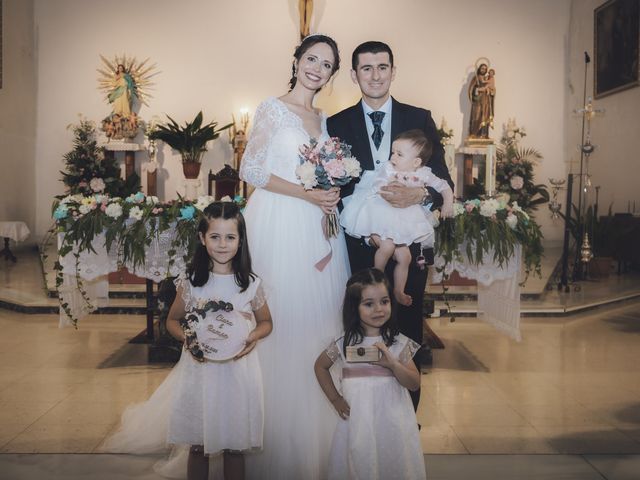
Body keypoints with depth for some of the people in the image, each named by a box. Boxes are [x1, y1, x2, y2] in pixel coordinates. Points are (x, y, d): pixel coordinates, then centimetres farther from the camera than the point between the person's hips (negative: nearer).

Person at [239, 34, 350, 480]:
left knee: (318, 318, 7)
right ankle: (280, 444, 8)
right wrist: (306, 193, -15)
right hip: (280, 226, -6)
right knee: (282, 320, -5)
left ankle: (315, 427, 20)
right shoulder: (272, 108, -2)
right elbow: (251, 170, -9)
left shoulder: (324, 119, 17)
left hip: (318, 226, 6)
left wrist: (331, 193, -1)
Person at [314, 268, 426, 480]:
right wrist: (335, 400, 6)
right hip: (358, 424, 0)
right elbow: (320, 366, 13)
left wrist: (393, 364, -21)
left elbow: (415, 383, -4)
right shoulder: (345, 344, -4)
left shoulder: (399, 343, -3)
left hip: (394, 423, 0)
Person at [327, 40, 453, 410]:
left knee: (408, 331, 7)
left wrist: (419, 195, -18)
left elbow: (444, 181, 3)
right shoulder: (337, 125, 8)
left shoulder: (420, 119, 7)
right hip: (360, 243, 0)